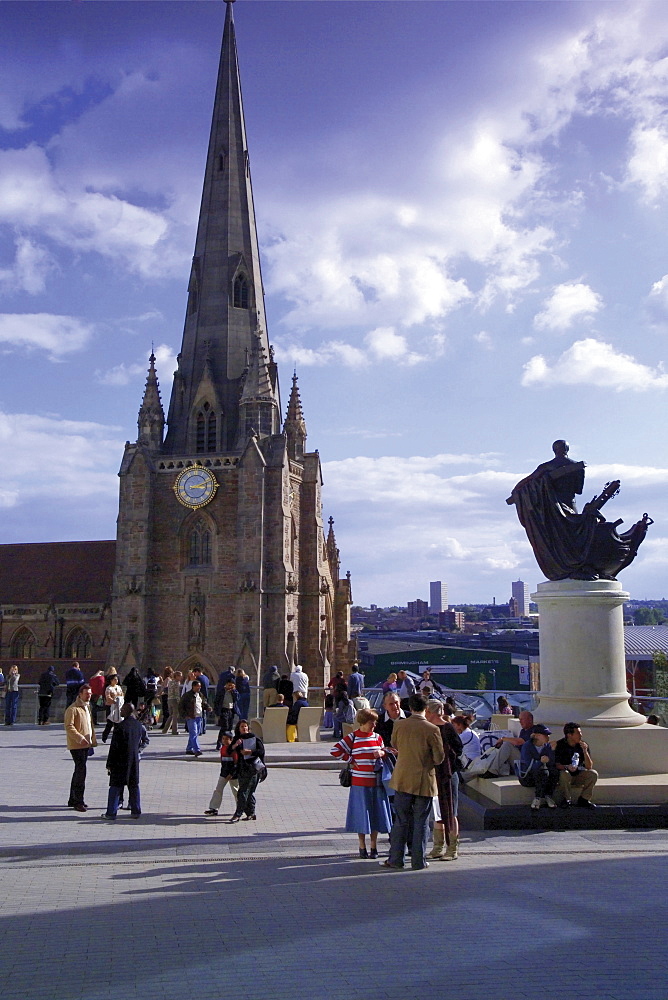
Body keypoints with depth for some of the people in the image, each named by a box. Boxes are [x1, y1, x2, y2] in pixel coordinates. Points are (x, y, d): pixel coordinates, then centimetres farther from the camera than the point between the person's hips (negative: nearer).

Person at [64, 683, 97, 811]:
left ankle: (73, 800, 24)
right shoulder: (72, 709, -12)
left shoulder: (87, 707, 18)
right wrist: (80, 738, -27)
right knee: (81, 771, -12)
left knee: (79, 771, 15)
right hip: (76, 746, -9)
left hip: (86, 745, 9)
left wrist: (93, 739, 17)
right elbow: (69, 726, -19)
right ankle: (78, 802, -7)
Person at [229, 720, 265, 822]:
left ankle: (238, 815, -11)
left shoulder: (254, 738, -1)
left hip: (252, 767, -6)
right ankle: (251, 813, 18)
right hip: (242, 767, 6)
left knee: (243, 792, -10)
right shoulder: (237, 739, 13)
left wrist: (250, 752, -18)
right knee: (249, 792, 10)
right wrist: (235, 745, -16)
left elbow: (262, 751, -7)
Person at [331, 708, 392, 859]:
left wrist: (382, 753, -5)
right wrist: (350, 760, -4)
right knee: (362, 813, 2)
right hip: (359, 783, -4)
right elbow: (335, 750, -5)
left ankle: (373, 846, 19)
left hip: (376, 782, 4)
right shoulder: (352, 737, -4)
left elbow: (385, 752, 18)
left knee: (376, 814, 6)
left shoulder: (378, 737, 8)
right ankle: (362, 847, 15)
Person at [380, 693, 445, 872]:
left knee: (401, 820, 11)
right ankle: (418, 861, 12)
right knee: (421, 822, 7)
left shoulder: (399, 725, -4)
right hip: (424, 781, -3)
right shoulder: (431, 729, -14)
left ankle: (396, 858, 15)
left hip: (402, 780, 3)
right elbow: (439, 757, -9)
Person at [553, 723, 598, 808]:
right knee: (564, 774, -36)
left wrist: (585, 751, -19)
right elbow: (556, 764, -15)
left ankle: (583, 800, -7)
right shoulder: (560, 745, -10)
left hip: (578, 776, 3)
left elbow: (589, 767, -5)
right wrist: (567, 767, -36)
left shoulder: (584, 745, -1)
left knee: (593, 774, -21)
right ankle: (566, 800, -13)